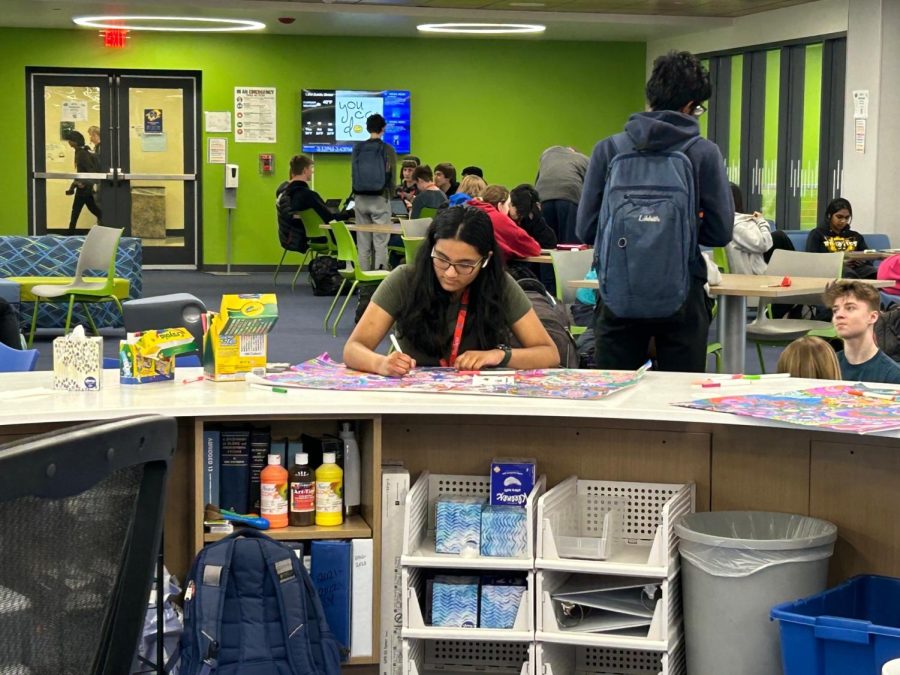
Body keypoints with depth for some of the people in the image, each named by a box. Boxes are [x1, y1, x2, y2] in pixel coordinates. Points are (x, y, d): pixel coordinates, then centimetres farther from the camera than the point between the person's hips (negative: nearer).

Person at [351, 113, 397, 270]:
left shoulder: (357, 149, 3)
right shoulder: (387, 149, -7)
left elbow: (353, 174, 7)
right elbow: (391, 176, -4)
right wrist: (390, 195, 11)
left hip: (361, 199, 4)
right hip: (380, 199, -4)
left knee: (363, 242, 9)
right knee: (380, 241, -1)